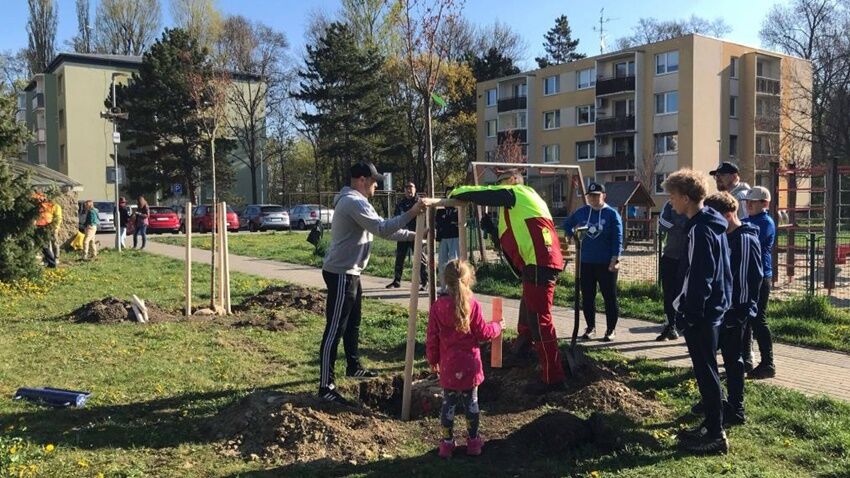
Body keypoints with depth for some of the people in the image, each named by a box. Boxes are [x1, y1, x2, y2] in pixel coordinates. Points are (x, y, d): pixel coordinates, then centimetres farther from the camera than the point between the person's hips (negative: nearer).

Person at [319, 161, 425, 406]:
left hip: (349, 272, 11)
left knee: (352, 324, 22)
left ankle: (354, 366, 38)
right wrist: (411, 213, -20)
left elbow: (382, 229, 19)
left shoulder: (355, 201, 17)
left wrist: (413, 235, 14)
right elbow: (383, 229, -25)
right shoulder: (354, 202, -18)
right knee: (335, 329, -8)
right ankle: (326, 386, -4)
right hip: (341, 274, -11)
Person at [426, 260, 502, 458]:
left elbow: (432, 337, -2)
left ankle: (447, 443, 17)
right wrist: (497, 327, 13)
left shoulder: (438, 306, -7)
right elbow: (482, 333, -6)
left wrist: (433, 359, 11)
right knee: (471, 402, 12)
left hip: (448, 366, 1)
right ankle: (473, 441, 23)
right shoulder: (473, 305, -11)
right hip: (470, 365, -1)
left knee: (448, 403, 11)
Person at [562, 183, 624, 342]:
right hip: (586, 263, 4)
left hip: (606, 263, -4)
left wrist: (615, 259, -15)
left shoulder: (612, 214, -5)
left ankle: (611, 329, 14)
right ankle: (590, 327, 22)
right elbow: (567, 224, 23)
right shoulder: (581, 212, 6)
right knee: (587, 297, 8)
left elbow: (617, 238, -9)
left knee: (610, 297, 3)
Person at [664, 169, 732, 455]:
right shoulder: (712, 224, 12)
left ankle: (715, 435, 7)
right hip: (713, 310, 10)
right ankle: (711, 425, 27)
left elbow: (699, 278, -22)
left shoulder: (700, 230, -19)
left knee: (705, 372, -2)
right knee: (707, 370, 17)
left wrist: (687, 314, -18)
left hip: (700, 315, -10)